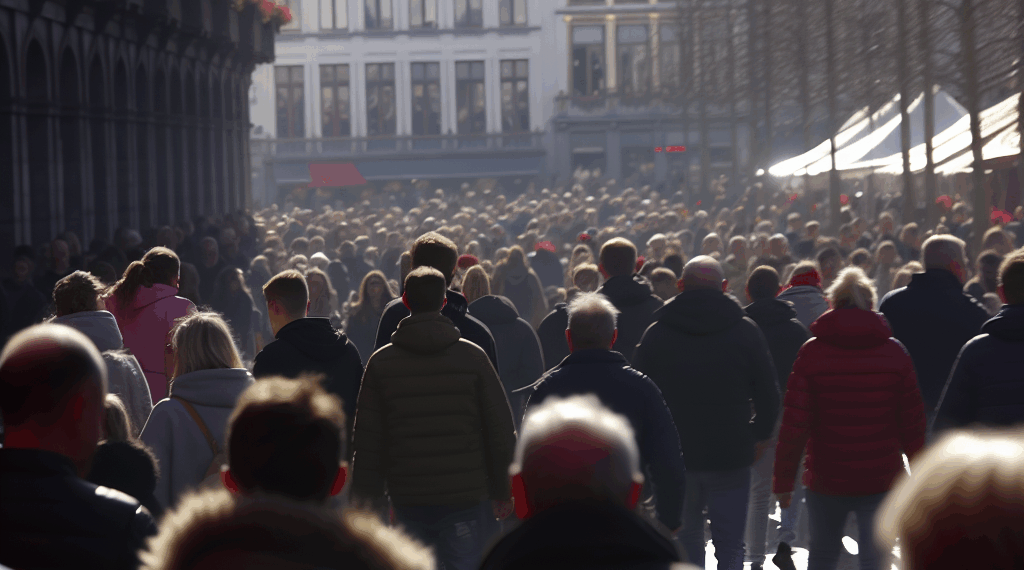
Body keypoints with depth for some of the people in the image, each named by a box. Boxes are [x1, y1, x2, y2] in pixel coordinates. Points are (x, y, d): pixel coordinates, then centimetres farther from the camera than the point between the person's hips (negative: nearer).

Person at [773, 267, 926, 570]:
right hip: (881, 480, 0)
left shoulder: (812, 352, -5)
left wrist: (783, 480, -2)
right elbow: (912, 421, 1)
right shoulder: (895, 352, -1)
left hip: (826, 479, 0)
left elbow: (795, 423, -8)